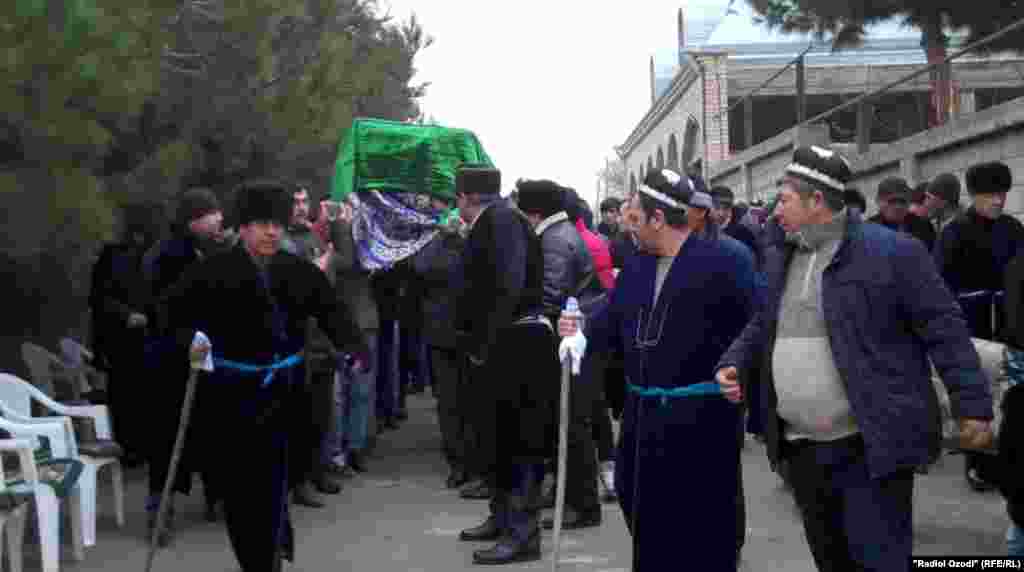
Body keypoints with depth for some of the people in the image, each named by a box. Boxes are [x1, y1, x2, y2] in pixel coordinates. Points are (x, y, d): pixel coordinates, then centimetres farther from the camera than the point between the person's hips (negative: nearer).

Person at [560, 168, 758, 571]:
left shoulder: (726, 259, -13)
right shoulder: (637, 268, 12)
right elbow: (613, 323, 17)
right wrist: (582, 334, 0)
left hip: (701, 418, -7)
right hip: (644, 415, 8)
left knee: (703, 524, 2)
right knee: (645, 515, 19)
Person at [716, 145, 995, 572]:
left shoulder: (891, 252, -10)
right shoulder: (778, 259, 11)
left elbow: (944, 329, -9)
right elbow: (762, 327, 22)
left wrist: (973, 405, -12)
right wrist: (733, 363, 3)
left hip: (870, 446, -7)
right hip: (801, 447, 7)